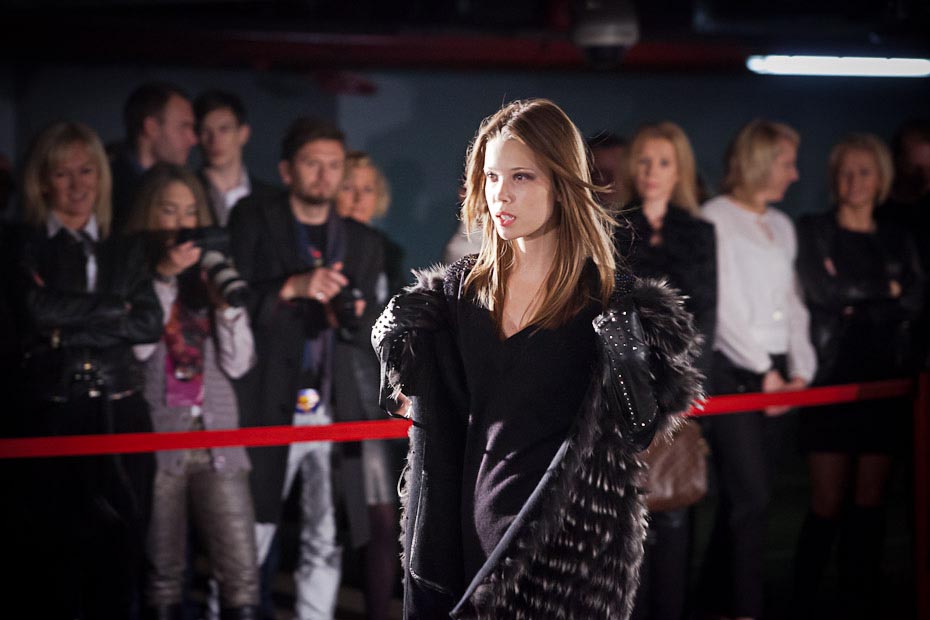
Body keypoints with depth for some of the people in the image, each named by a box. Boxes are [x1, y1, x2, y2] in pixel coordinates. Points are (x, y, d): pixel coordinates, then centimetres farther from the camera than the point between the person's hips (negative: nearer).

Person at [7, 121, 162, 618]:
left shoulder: (126, 250, 15)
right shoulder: (26, 247, 6)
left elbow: (151, 324, 1)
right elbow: (39, 310, -12)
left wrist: (71, 329, -8)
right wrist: (114, 308, -2)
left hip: (120, 415, 3)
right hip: (51, 418, -3)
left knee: (119, 557, 3)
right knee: (47, 561, -3)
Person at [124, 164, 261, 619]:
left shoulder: (209, 272, 14)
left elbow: (237, 364, 8)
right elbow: (138, 346, -10)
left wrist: (228, 304, -6)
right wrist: (163, 278, -13)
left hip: (216, 436, 3)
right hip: (156, 437, -3)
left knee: (242, 575, -6)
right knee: (164, 576, 0)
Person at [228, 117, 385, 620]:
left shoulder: (363, 242, 15)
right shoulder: (253, 221, 4)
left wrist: (353, 316, -5)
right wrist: (292, 288, -19)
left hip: (338, 414, 4)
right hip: (269, 407, -3)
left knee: (326, 543, 4)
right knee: (246, 543, -3)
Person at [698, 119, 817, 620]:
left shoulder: (781, 226, 18)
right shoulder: (715, 218, -4)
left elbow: (792, 302, 17)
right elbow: (720, 306, -9)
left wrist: (800, 369, 5)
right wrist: (763, 372, -9)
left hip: (775, 374, 6)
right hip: (731, 372, -6)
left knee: (740, 498, 6)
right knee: (751, 499, -11)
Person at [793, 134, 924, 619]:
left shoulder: (897, 240, 14)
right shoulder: (813, 231, 4)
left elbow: (915, 300, 0)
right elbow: (824, 291, -11)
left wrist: (857, 298, -10)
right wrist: (886, 288, -2)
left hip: (885, 378, 4)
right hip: (834, 375, -4)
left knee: (870, 500, 3)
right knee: (828, 503, -7)